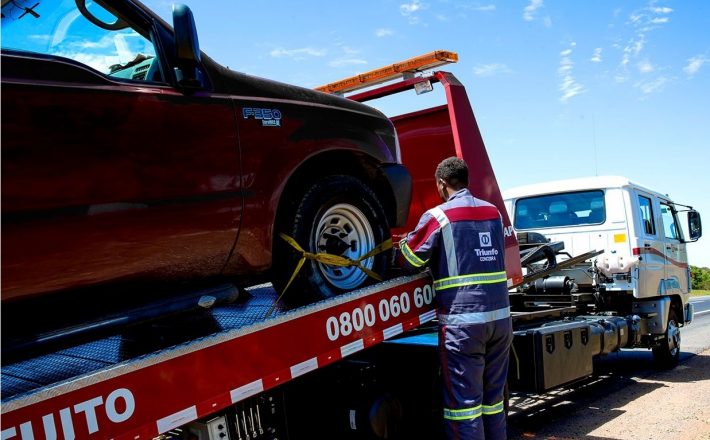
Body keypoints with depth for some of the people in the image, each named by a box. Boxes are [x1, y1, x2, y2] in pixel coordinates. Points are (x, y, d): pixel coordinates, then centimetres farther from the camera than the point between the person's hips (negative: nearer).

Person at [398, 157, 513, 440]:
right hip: (500, 316, 6)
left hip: (462, 320, -6)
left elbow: (409, 259, 0)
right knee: (494, 399, 16)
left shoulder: (437, 216, -6)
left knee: (464, 400, 2)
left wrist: (401, 244, 20)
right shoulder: (493, 211, 12)